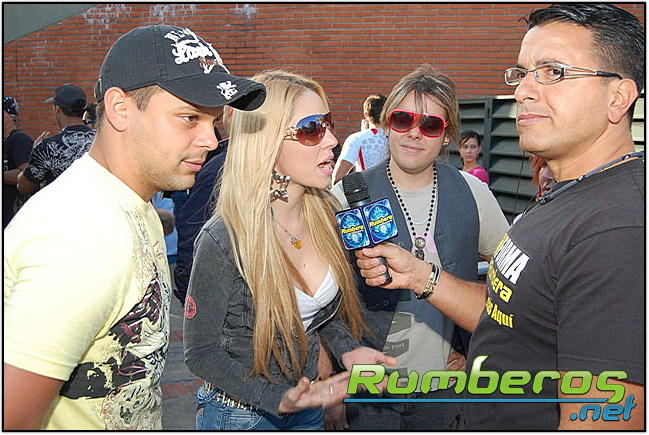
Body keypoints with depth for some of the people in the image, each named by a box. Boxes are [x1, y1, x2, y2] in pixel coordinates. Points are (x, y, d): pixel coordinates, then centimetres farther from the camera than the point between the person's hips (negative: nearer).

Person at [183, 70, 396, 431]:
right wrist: (279, 399, -27)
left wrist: (348, 348, -8)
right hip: (240, 415, -5)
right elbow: (201, 353, -17)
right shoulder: (223, 240, -26)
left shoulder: (323, 214, -8)